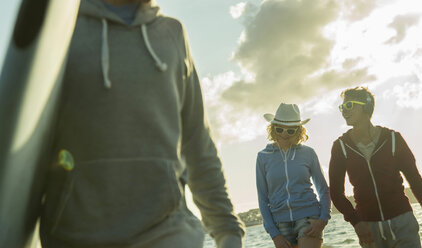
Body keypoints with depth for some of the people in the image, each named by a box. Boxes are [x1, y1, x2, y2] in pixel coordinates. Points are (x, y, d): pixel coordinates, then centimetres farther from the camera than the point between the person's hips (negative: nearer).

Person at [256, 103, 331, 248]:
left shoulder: (308, 153, 5)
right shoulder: (263, 157, 4)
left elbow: (324, 190, 11)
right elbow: (263, 199, 5)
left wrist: (323, 220, -5)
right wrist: (274, 235, -2)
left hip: (308, 218, -1)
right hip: (281, 223, 2)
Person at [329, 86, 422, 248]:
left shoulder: (393, 139, -2)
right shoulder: (341, 146, -1)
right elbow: (336, 192, 1)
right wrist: (356, 222, -10)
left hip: (401, 221, 0)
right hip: (368, 226, 1)